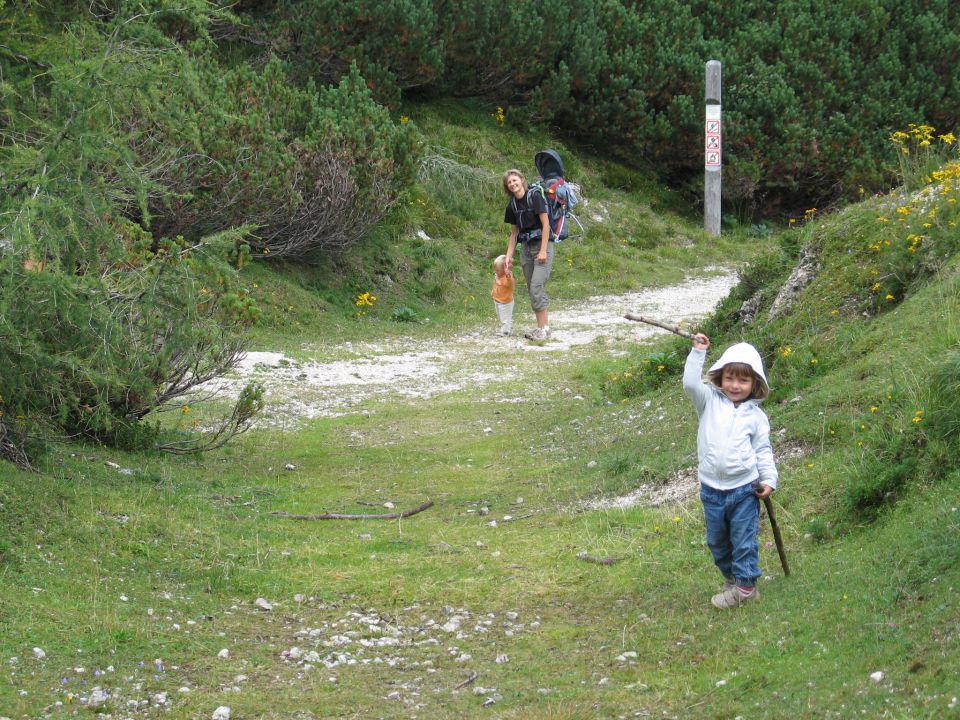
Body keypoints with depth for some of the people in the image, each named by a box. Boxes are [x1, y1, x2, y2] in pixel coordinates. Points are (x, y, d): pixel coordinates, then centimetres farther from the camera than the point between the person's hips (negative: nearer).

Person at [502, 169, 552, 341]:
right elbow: (514, 232, 15)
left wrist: (543, 251, -17)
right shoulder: (512, 205, 8)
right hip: (526, 247, 7)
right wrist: (509, 256, 10)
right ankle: (543, 325, 13)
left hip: (542, 244, -7)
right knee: (532, 289, 6)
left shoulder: (534, 198, -11)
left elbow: (546, 224, -13)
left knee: (537, 286, -14)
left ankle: (543, 328, -10)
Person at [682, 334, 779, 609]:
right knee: (717, 541, 14)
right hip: (712, 490, 2)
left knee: (744, 540, 1)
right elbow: (691, 384, -14)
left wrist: (769, 479, -5)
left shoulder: (756, 416, 2)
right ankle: (731, 578, 31)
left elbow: (763, 451, 5)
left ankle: (745, 585, 10)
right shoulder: (711, 402, 2)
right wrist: (698, 352, -16)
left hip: (745, 489, -2)